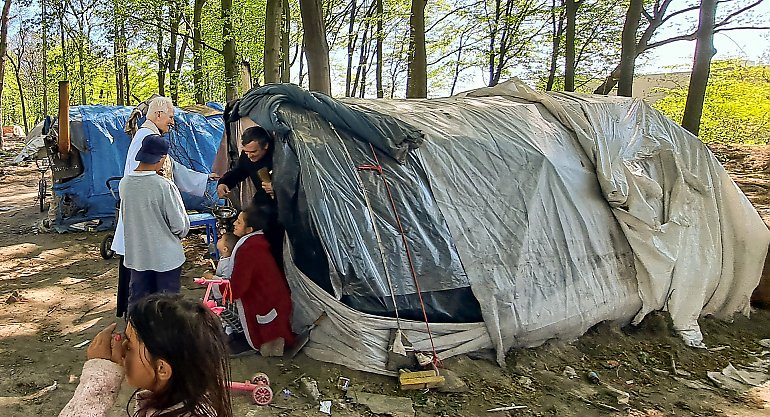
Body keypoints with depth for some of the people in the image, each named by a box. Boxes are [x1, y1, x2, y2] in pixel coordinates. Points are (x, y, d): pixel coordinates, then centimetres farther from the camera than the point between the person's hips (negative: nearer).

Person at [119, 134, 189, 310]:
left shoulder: (124, 183, -7)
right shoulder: (165, 186, -22)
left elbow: (125, 215, 7)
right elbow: (180, 226, -15)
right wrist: (177, 235, 6)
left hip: (136, 255, 5)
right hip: (166, 257, -5)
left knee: (136, 302, 17)